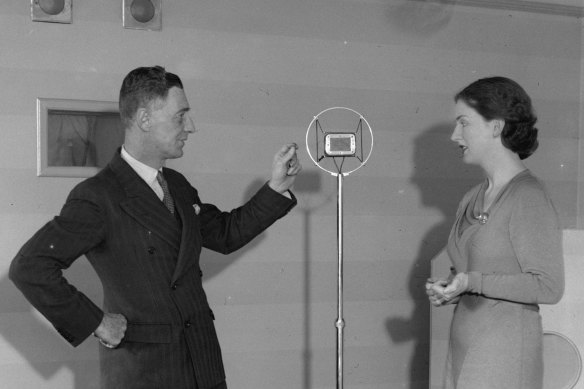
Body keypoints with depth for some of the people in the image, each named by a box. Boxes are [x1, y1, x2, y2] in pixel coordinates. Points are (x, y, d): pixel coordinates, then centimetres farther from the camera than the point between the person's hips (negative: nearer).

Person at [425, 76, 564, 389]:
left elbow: (549, 287, -16)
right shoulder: (472, 199, 10)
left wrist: (472, 282, -21)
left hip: (504, 354, -7)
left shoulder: (529, 198, -14)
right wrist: (448, 288, 1)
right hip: (463, 347, 7)